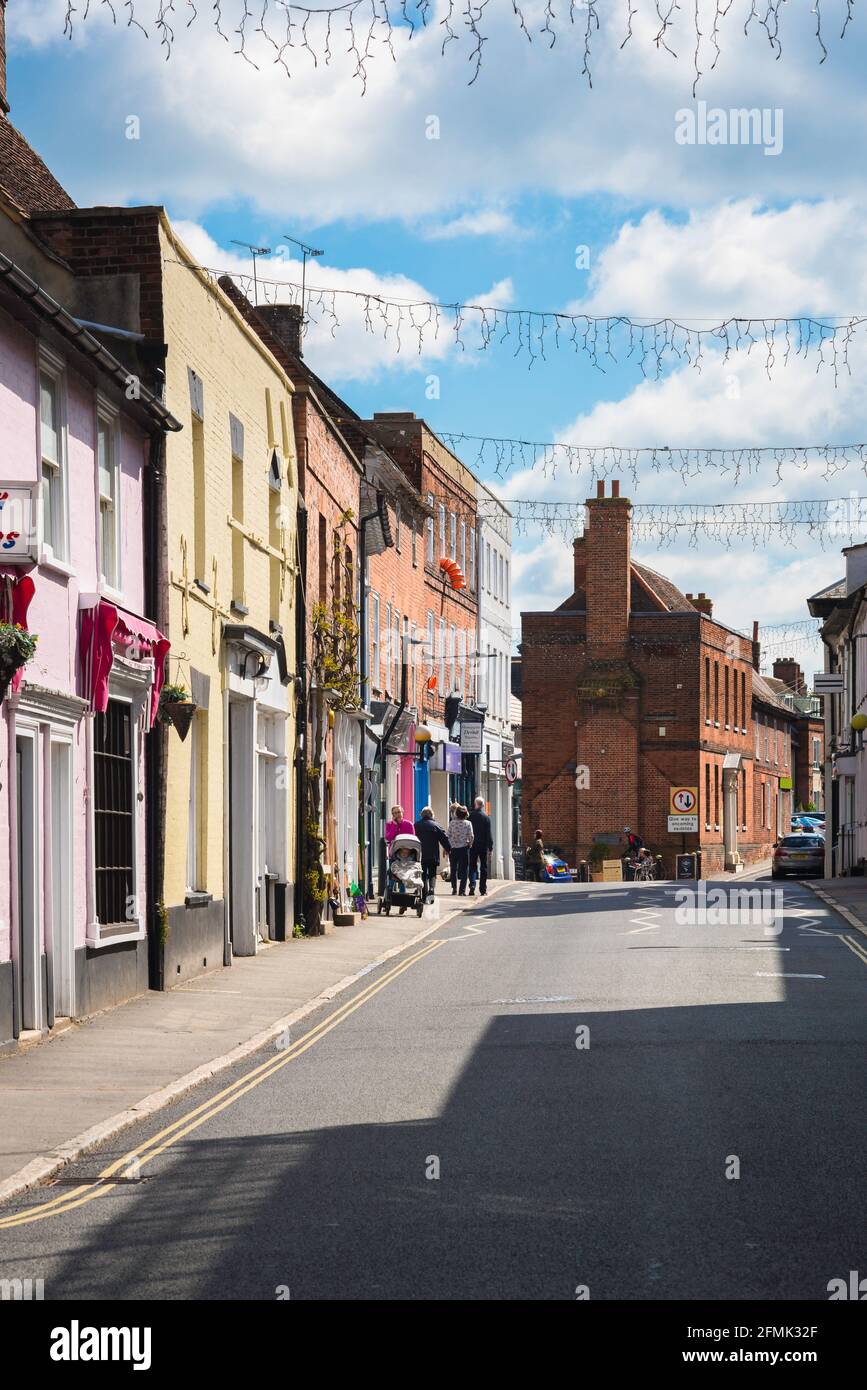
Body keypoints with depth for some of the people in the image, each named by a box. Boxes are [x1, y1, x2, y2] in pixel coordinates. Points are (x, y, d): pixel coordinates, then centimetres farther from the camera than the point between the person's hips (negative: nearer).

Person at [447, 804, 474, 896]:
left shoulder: (452, 822, -3)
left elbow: (448, 835, -2)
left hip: (453, 848, 1)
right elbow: (471, 836, -7)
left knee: (453, 869, 13)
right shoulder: (468, 823, -5)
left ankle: (454, 889, 12)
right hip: (464, 848, -1)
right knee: (464, 870, 4)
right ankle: (462, 890, -2)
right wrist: (470, 844, 11)